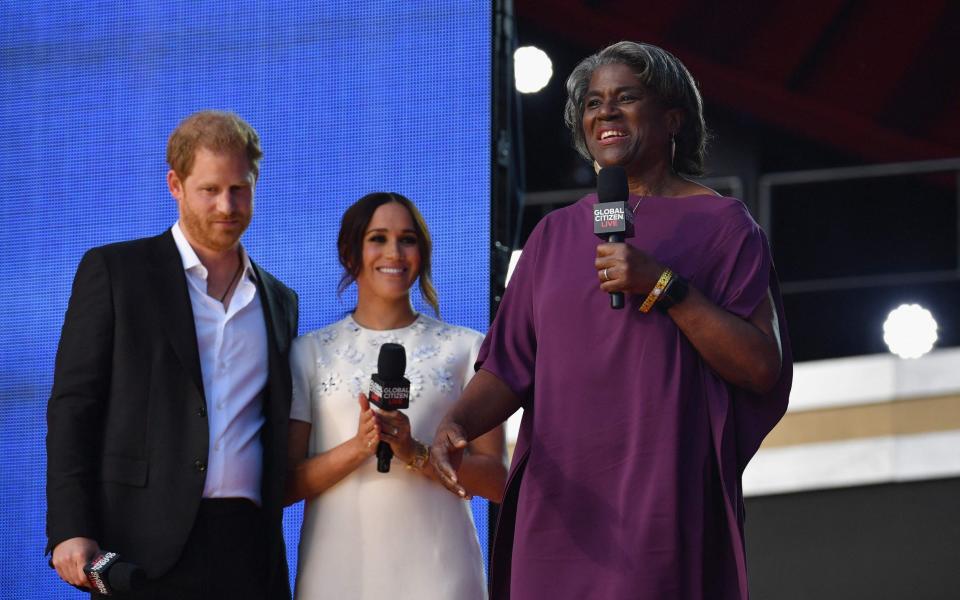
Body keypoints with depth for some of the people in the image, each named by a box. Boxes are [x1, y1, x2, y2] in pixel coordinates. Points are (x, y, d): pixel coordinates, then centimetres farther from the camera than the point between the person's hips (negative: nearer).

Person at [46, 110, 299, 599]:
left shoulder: (279, 301, 18)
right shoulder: (113, 271, 5)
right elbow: (72, 407, -1)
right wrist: (69, 532, -11)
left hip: (250, 553, 4)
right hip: (147, 553, -4)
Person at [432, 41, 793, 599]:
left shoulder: (720, 224, 2)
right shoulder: (556, 234, 16)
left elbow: (762, 366, -6)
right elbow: (510, 364, 10)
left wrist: (663, 286, -15)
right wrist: (457, 423, -10)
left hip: (663, 503, -4)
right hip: (560, 500, 4)